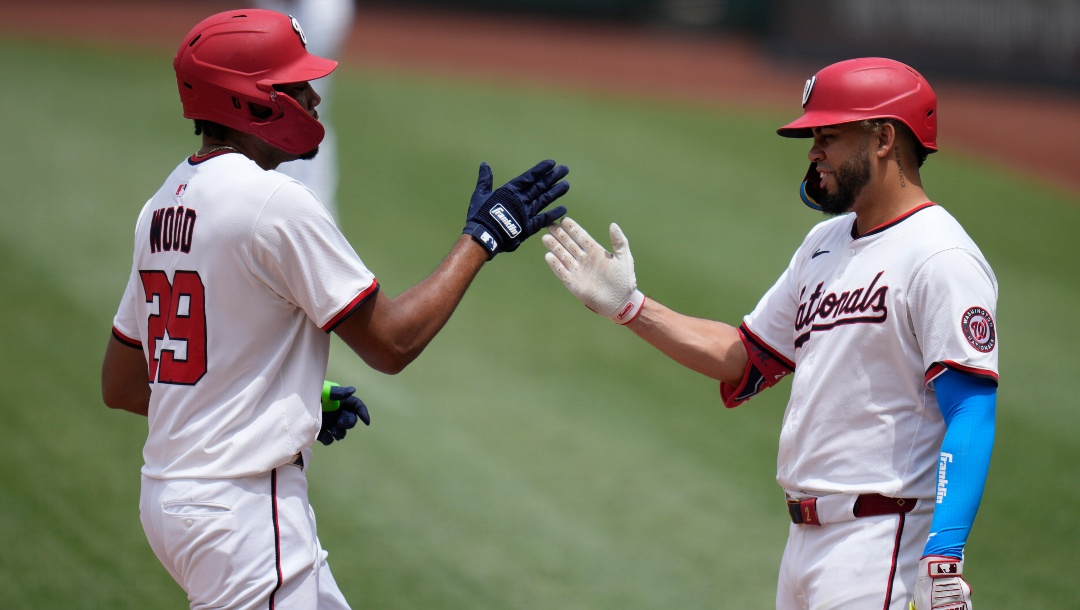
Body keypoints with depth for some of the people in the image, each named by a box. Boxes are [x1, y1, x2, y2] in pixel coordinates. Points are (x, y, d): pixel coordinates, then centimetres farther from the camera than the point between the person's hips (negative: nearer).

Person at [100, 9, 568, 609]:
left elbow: (120, 387, 16)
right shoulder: (274, 201, -15)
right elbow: (391, 343, -12)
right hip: (241, 509, -9)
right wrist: (480, 239, -2)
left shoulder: (163, 207, 11)